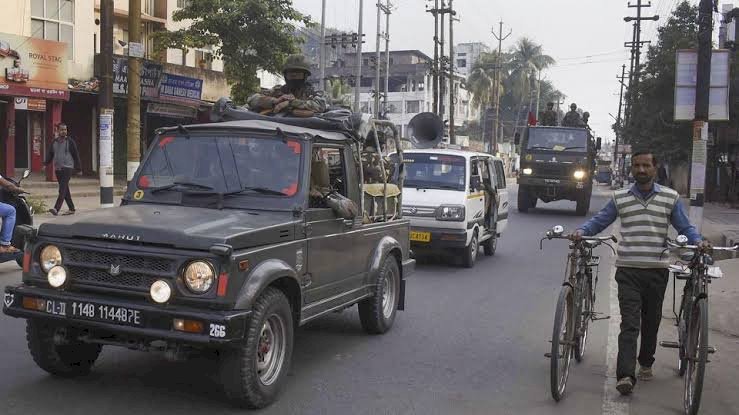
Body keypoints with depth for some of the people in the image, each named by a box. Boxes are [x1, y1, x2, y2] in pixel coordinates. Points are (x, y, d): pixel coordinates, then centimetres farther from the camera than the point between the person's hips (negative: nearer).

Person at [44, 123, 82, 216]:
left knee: (62, 189, -16)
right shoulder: (54, 142, 13)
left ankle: (56, 208, -25)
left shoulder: (70, 141, -1)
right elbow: (50, 154, 14)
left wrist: (78, 168, -4)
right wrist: (45, 163, -4)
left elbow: (76, 155, -1)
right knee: (65, 190, 10)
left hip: (67, 168, -6)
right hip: (57, 169, 6)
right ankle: (71, 209, 17)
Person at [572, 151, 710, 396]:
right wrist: (582, 231, -10)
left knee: (651, 321, 14)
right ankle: (625, 375, -16)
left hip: (657, 271, 1)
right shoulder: (620, 198, 6)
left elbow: (685, 228, 8)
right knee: (629, 323, -10)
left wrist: (698, 241, -11)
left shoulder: (670, 198, 7)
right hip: (628, 270, -1)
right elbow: (599, 221, 8)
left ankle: (646, 363, 34)